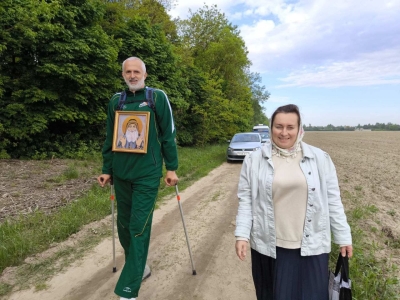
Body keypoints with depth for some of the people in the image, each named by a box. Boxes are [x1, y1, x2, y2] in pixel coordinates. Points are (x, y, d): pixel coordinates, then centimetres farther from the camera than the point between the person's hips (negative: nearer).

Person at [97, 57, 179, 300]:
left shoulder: (158, 97, -1)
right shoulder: (116, 101, 10)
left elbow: (168, 135, -1)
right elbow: (109, 138, 14)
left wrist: (172, 168, -4)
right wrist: (107, 169, 11)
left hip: (147, 174, -4)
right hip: (121, 173, 5)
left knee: (139, 228, -3)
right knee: (124, 225, 14)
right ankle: (138, 267, 37)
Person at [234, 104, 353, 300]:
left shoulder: (320, 159, -1)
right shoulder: (254, 160, -4)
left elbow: (332, 200, 3)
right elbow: (245, 200, -3)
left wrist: (343, 237, 4)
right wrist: (242, 235, -9)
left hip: (311, 246, 1)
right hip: (269, 246, 0)